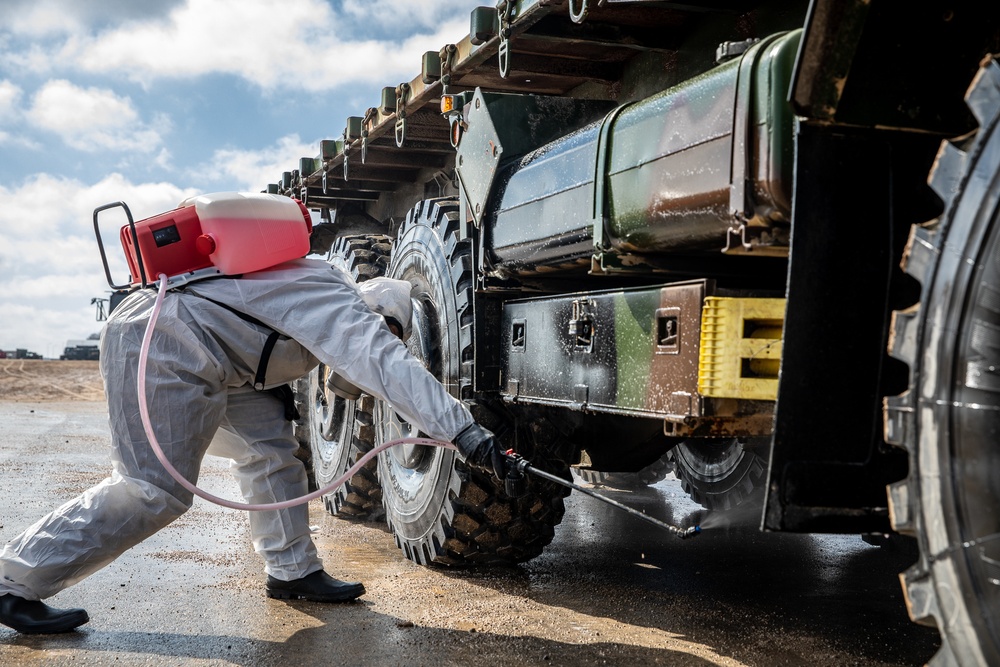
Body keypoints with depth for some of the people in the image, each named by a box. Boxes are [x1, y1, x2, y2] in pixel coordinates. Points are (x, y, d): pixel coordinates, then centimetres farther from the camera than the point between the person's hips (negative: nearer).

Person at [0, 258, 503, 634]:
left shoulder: (319, 294, 21)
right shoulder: (340, 305, -8)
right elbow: (389, 367, -19)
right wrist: (463, 433, -23)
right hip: (161, 347, -11)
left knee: (270, 443, 8)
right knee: (155, 491, -12)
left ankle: (292, 571, 11)